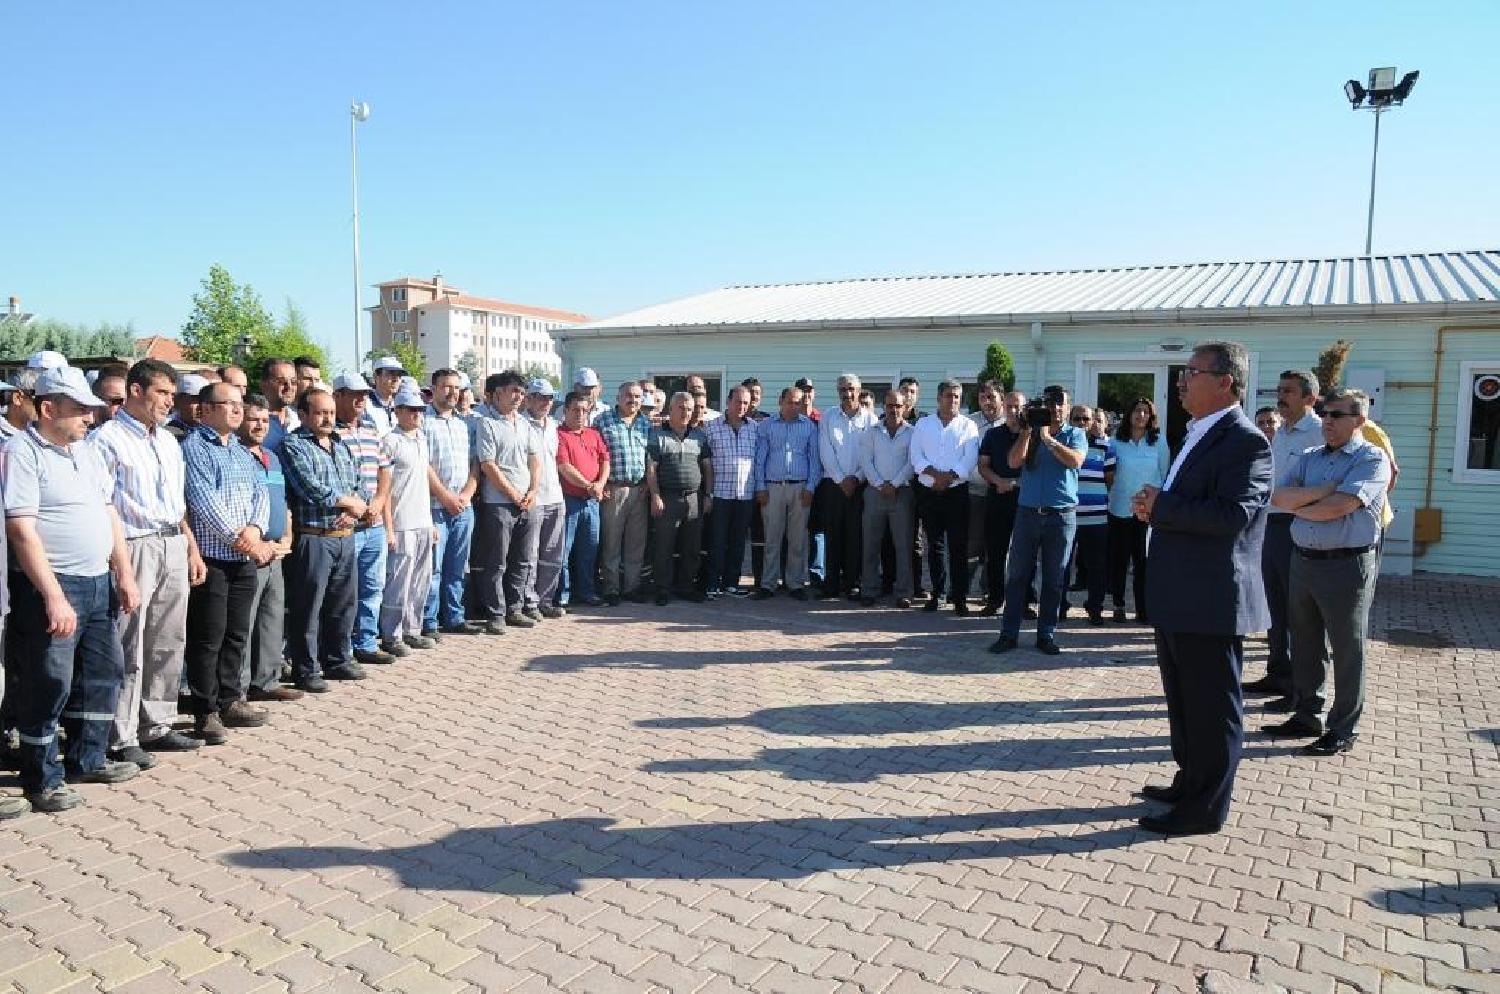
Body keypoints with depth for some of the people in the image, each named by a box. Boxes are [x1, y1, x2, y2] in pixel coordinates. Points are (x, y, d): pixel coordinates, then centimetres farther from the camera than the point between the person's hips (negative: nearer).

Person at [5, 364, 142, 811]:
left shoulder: (85, 450, 12)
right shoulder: (22, 452, -12)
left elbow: (108, 513, 15)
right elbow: (22, 531, -18)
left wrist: (124, 575, 9)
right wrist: (54, 597, -22)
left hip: (98, 582, 8)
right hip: (51, 588, -8)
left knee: (103, 671, 15)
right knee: (49, 684, 1)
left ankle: (87, 759, 30)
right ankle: (42, 780, 15)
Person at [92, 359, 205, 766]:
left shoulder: (168, 441, 17)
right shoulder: (108, 438, -7)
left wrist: (192, 549, 18)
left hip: (174, 546, 8)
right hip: (134, 548, -8)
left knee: (169, 642, 12)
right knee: (129, 646, -3)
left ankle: (156, 726, 23)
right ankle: (121, 738, 7)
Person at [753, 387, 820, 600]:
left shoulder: (809, 426, 9)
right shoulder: (767, 425, 8)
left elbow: (814, 459, 7)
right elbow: (760, 458, 7)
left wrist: (810, 487, -2)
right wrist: (760, 487, -1)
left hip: (800, 488, 0)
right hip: (773, 487, 0)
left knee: (798, 539, 3)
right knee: (772, 538, 1)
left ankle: (796, 583, 11)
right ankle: (768, 584, 6)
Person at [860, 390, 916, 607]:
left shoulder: (912, 432, 5)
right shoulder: (872, 432, 11)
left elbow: (912, 462, -2)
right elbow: (866, 461, 3)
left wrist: (894, 484, -11)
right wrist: (880, 484, -9)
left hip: (902, 492, -1)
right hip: (875, 491, 2)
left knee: (903, 544, -1)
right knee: (870, 544, 2)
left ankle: (903, 593, 4)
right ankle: (869, 591, 8)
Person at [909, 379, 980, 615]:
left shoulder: (968, 426, 5)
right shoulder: (923, 424, 10)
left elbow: (970, 459, -6)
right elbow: (916, 456, 0)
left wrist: (949, 476, -18)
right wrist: (935, 473, -15)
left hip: (957, 492, -2)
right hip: (928, 492, 2)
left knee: (958, 546, -3)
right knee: (934, 545, 9)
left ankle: (959, 598, 1)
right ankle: (936, 593, 17)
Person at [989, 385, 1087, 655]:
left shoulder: (1076, 435, 7)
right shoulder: (1030, 433, 10)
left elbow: (1075, 461, -13)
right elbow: (1014, 461, -5)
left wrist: (1047, 438, -13)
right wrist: (1027, 429, -9)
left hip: (1061, 515, -1)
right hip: (1028, 513, 1)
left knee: (1053, 579, 5)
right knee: (1017, 575, 1)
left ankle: (1046, 634, 13)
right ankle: (1009, 633, 6)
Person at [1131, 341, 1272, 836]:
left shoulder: (1245, 441, -16)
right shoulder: (1198, 436, 15)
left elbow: (1233, 514, -28)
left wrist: (1160, 506, -19)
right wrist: (1155, 507, 3)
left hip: (1211, 603, -10)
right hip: (1177, 600, 10)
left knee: (1212, 709, 4)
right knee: (1184, 701, 21)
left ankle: (1206, 808, 16)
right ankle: (1190, 783, 37)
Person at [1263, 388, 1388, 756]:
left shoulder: (1371, 459, -7)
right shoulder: (1309, 458, 12)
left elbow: (1338, 507, -20)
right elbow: (1278, 496, -2)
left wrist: (1297, 506, -4)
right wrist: (1322, 492, -15)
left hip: (1346, 565, -6)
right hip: (1303, 560, 6)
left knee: (1346, 650, 4)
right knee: (1304, 645, 14)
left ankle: (1343, 730, 15)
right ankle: (1306, 717, 27)